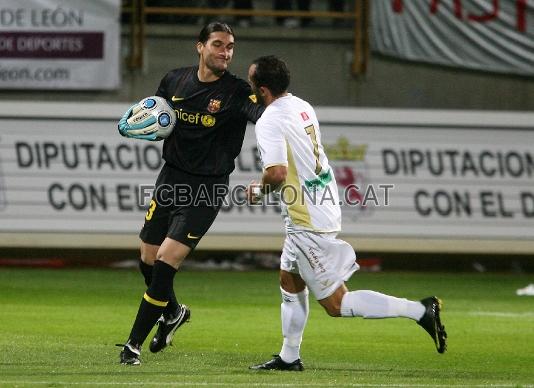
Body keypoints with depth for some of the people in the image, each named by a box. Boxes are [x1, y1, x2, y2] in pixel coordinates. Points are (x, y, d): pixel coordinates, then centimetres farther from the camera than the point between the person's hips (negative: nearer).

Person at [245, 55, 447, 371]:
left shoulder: (270, 122, -19)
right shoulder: (303, 107, 7)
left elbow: (277, 172, -30)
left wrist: (259, 191, -9)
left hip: (307, 221, -9)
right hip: (326, 204, 9)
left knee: (335, 303, -3)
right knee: (289, 280, 22)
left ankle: (419, 310, -10)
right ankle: (289, 357, 29)